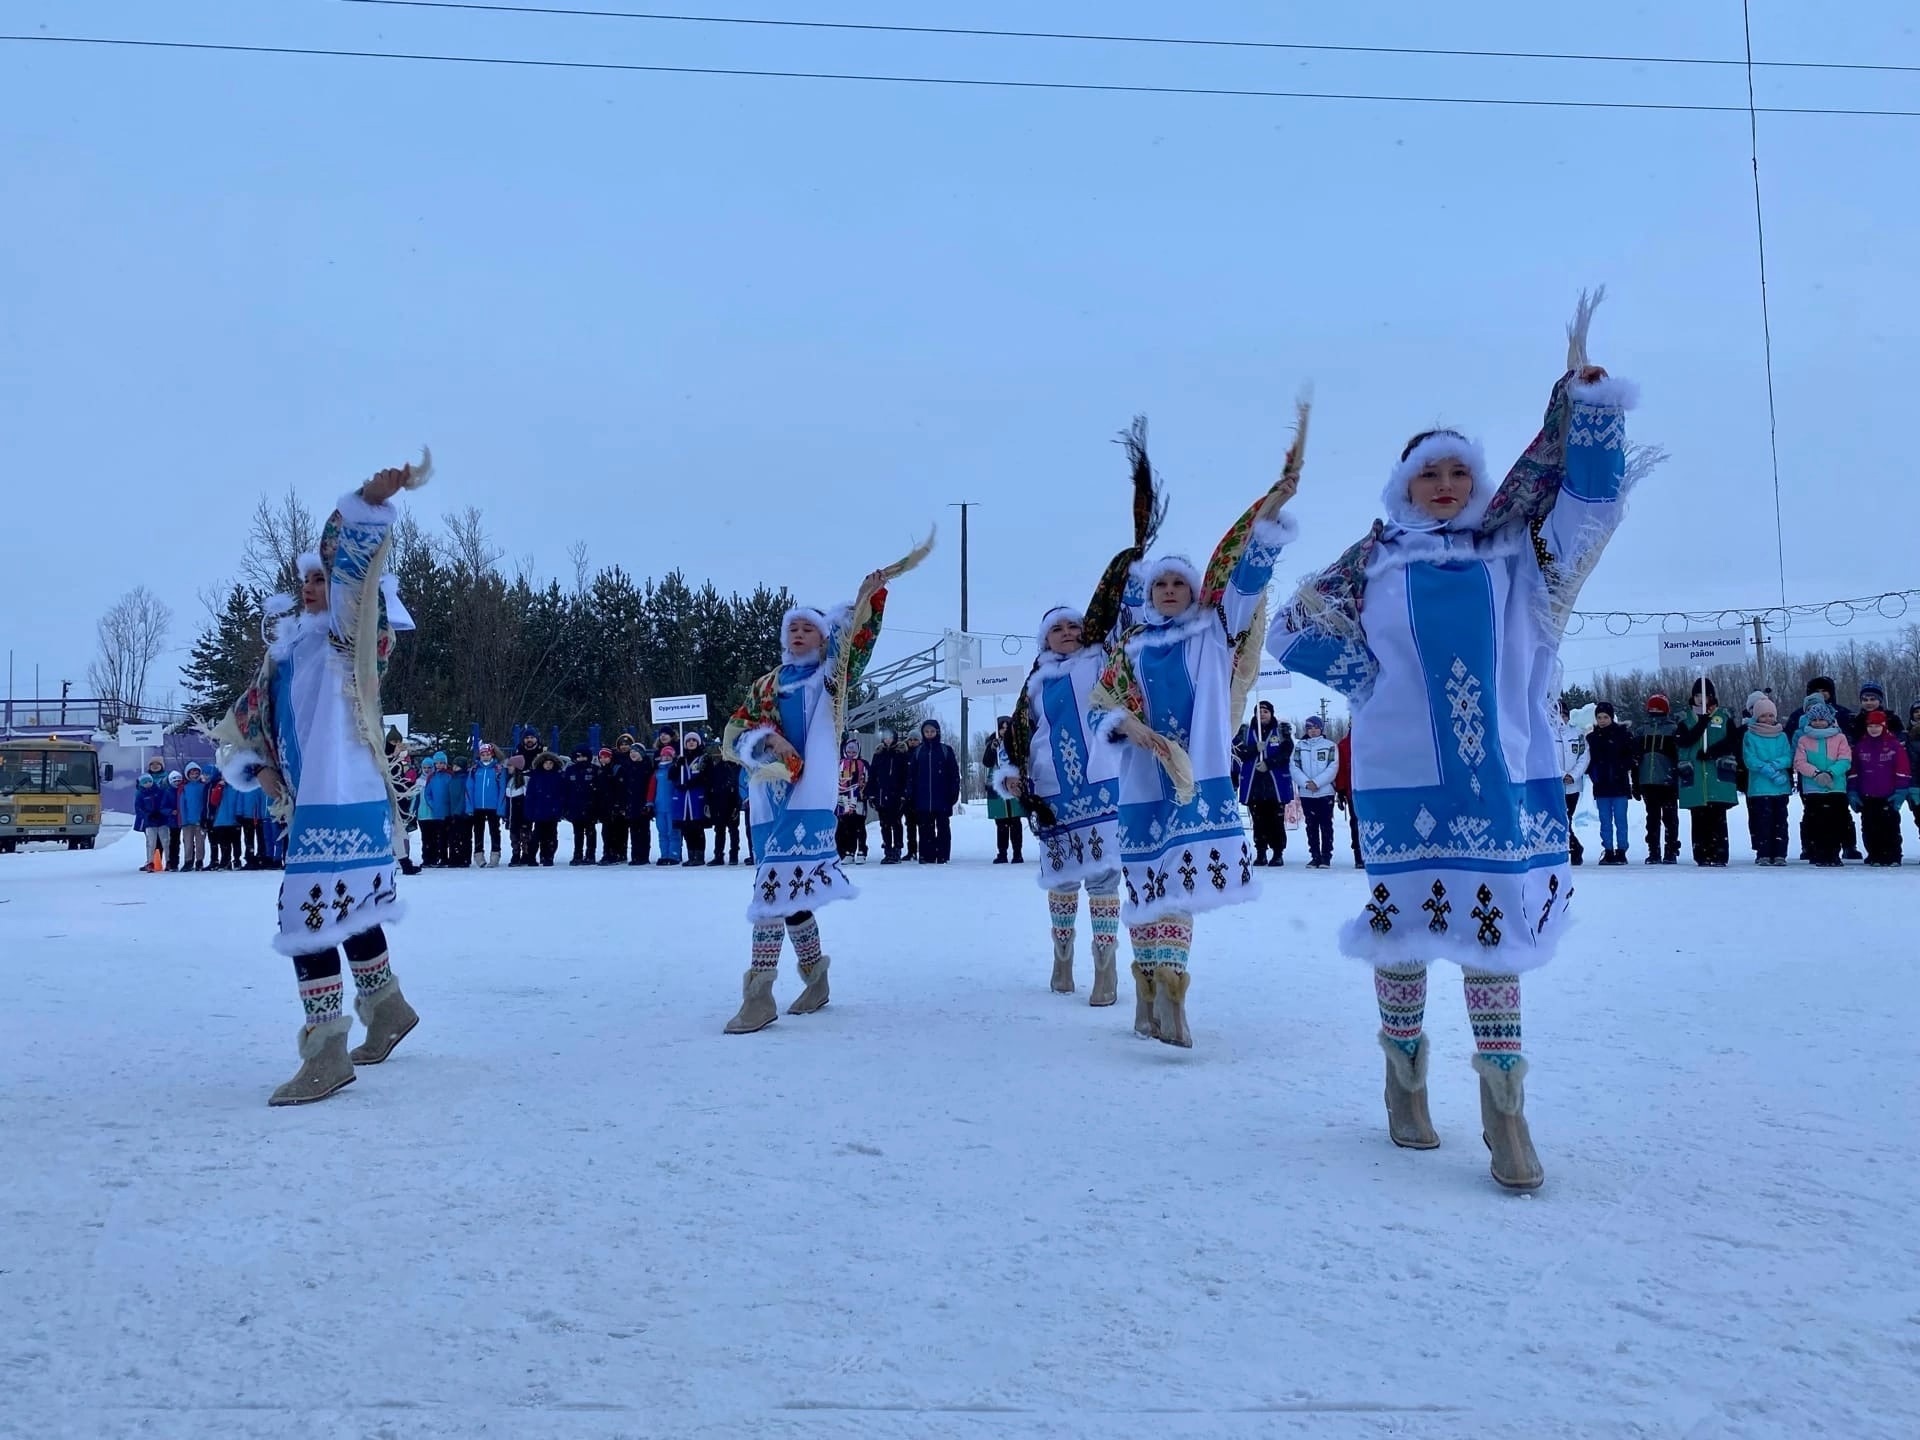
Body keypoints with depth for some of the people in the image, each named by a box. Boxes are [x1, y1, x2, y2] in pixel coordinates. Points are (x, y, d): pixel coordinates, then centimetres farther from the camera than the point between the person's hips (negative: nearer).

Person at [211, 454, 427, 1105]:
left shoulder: (349, 638, -5)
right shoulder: (287, 649, 15)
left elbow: (348, 564, -22)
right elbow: (242, 722, 21)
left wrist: (371, 500, -40)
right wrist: (259, 770, 2)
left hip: (345, 803, -9)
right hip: (311, 805, 9)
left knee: (311, 917, -12)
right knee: (349, 912, 20)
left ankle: (326, 1054, -7)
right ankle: (388, 1007, 39)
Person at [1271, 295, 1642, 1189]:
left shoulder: (1513, 550, 9)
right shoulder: (1373, 565, 5)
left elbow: (1588, 486, 4)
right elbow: (1293, 630, 7)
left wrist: (1584, 387, -6)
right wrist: (1374, 681, -2)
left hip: (1506, 768, 1)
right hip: (1405, 772, -1)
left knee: (1496, 923, 3)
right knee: (1404, 916, 5)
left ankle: (1504, 1104, 9)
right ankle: (1405, 1074, 24)